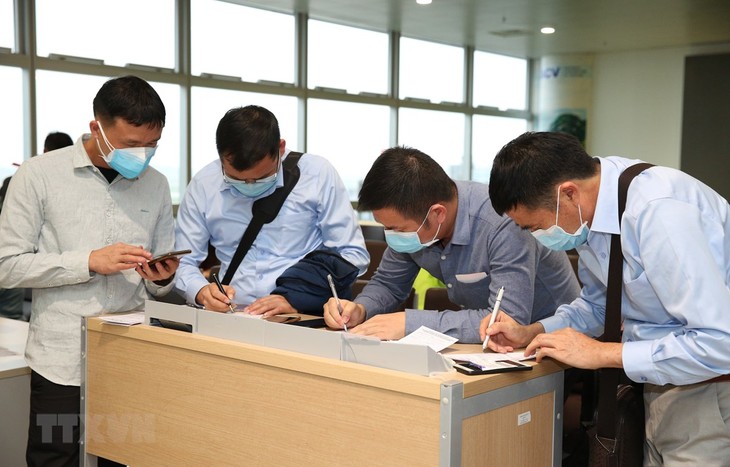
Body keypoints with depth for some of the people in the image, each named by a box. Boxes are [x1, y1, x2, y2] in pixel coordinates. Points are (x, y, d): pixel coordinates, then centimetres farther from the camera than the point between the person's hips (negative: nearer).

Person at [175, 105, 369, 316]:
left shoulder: (317, 173, -4)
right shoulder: (203, 185, 3)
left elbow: (354, 254, -3)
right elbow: (182, 263, 10)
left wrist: (296, 299, -16)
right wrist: (202, 292, -12)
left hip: (304, 318, 0)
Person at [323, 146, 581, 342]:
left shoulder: (501, 223, -32)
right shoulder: (409, 218, -12)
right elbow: (387, 283, 3)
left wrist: (410, 322, -37)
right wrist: (360, 309, -19)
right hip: (477, 335, 4)